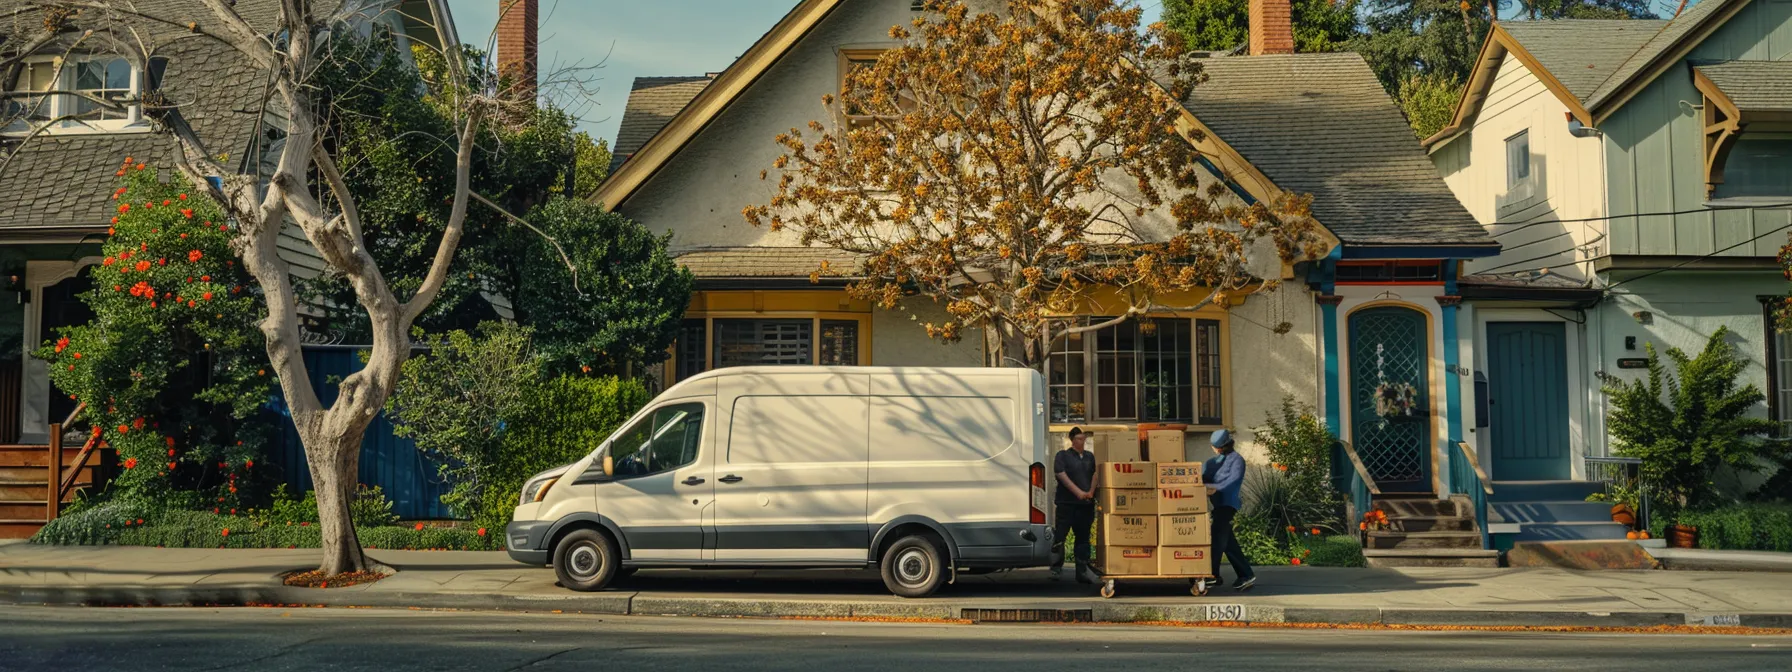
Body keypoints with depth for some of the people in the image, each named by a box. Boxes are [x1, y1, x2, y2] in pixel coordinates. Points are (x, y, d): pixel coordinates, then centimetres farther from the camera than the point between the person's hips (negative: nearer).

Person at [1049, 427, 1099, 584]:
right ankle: (1056, 569, 5)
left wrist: (1091, 492, -5)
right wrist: (1078, 492, -17)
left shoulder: (1090, 457, 14)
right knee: (1060, 535, -5)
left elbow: (1096, 474, 11)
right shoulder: (1063, 455, -1)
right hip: (1067, 503, -5)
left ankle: (1082, 571, 12)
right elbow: (1062, 475, -11)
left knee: (1083, 538, 8)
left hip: (1086, 504, 5)